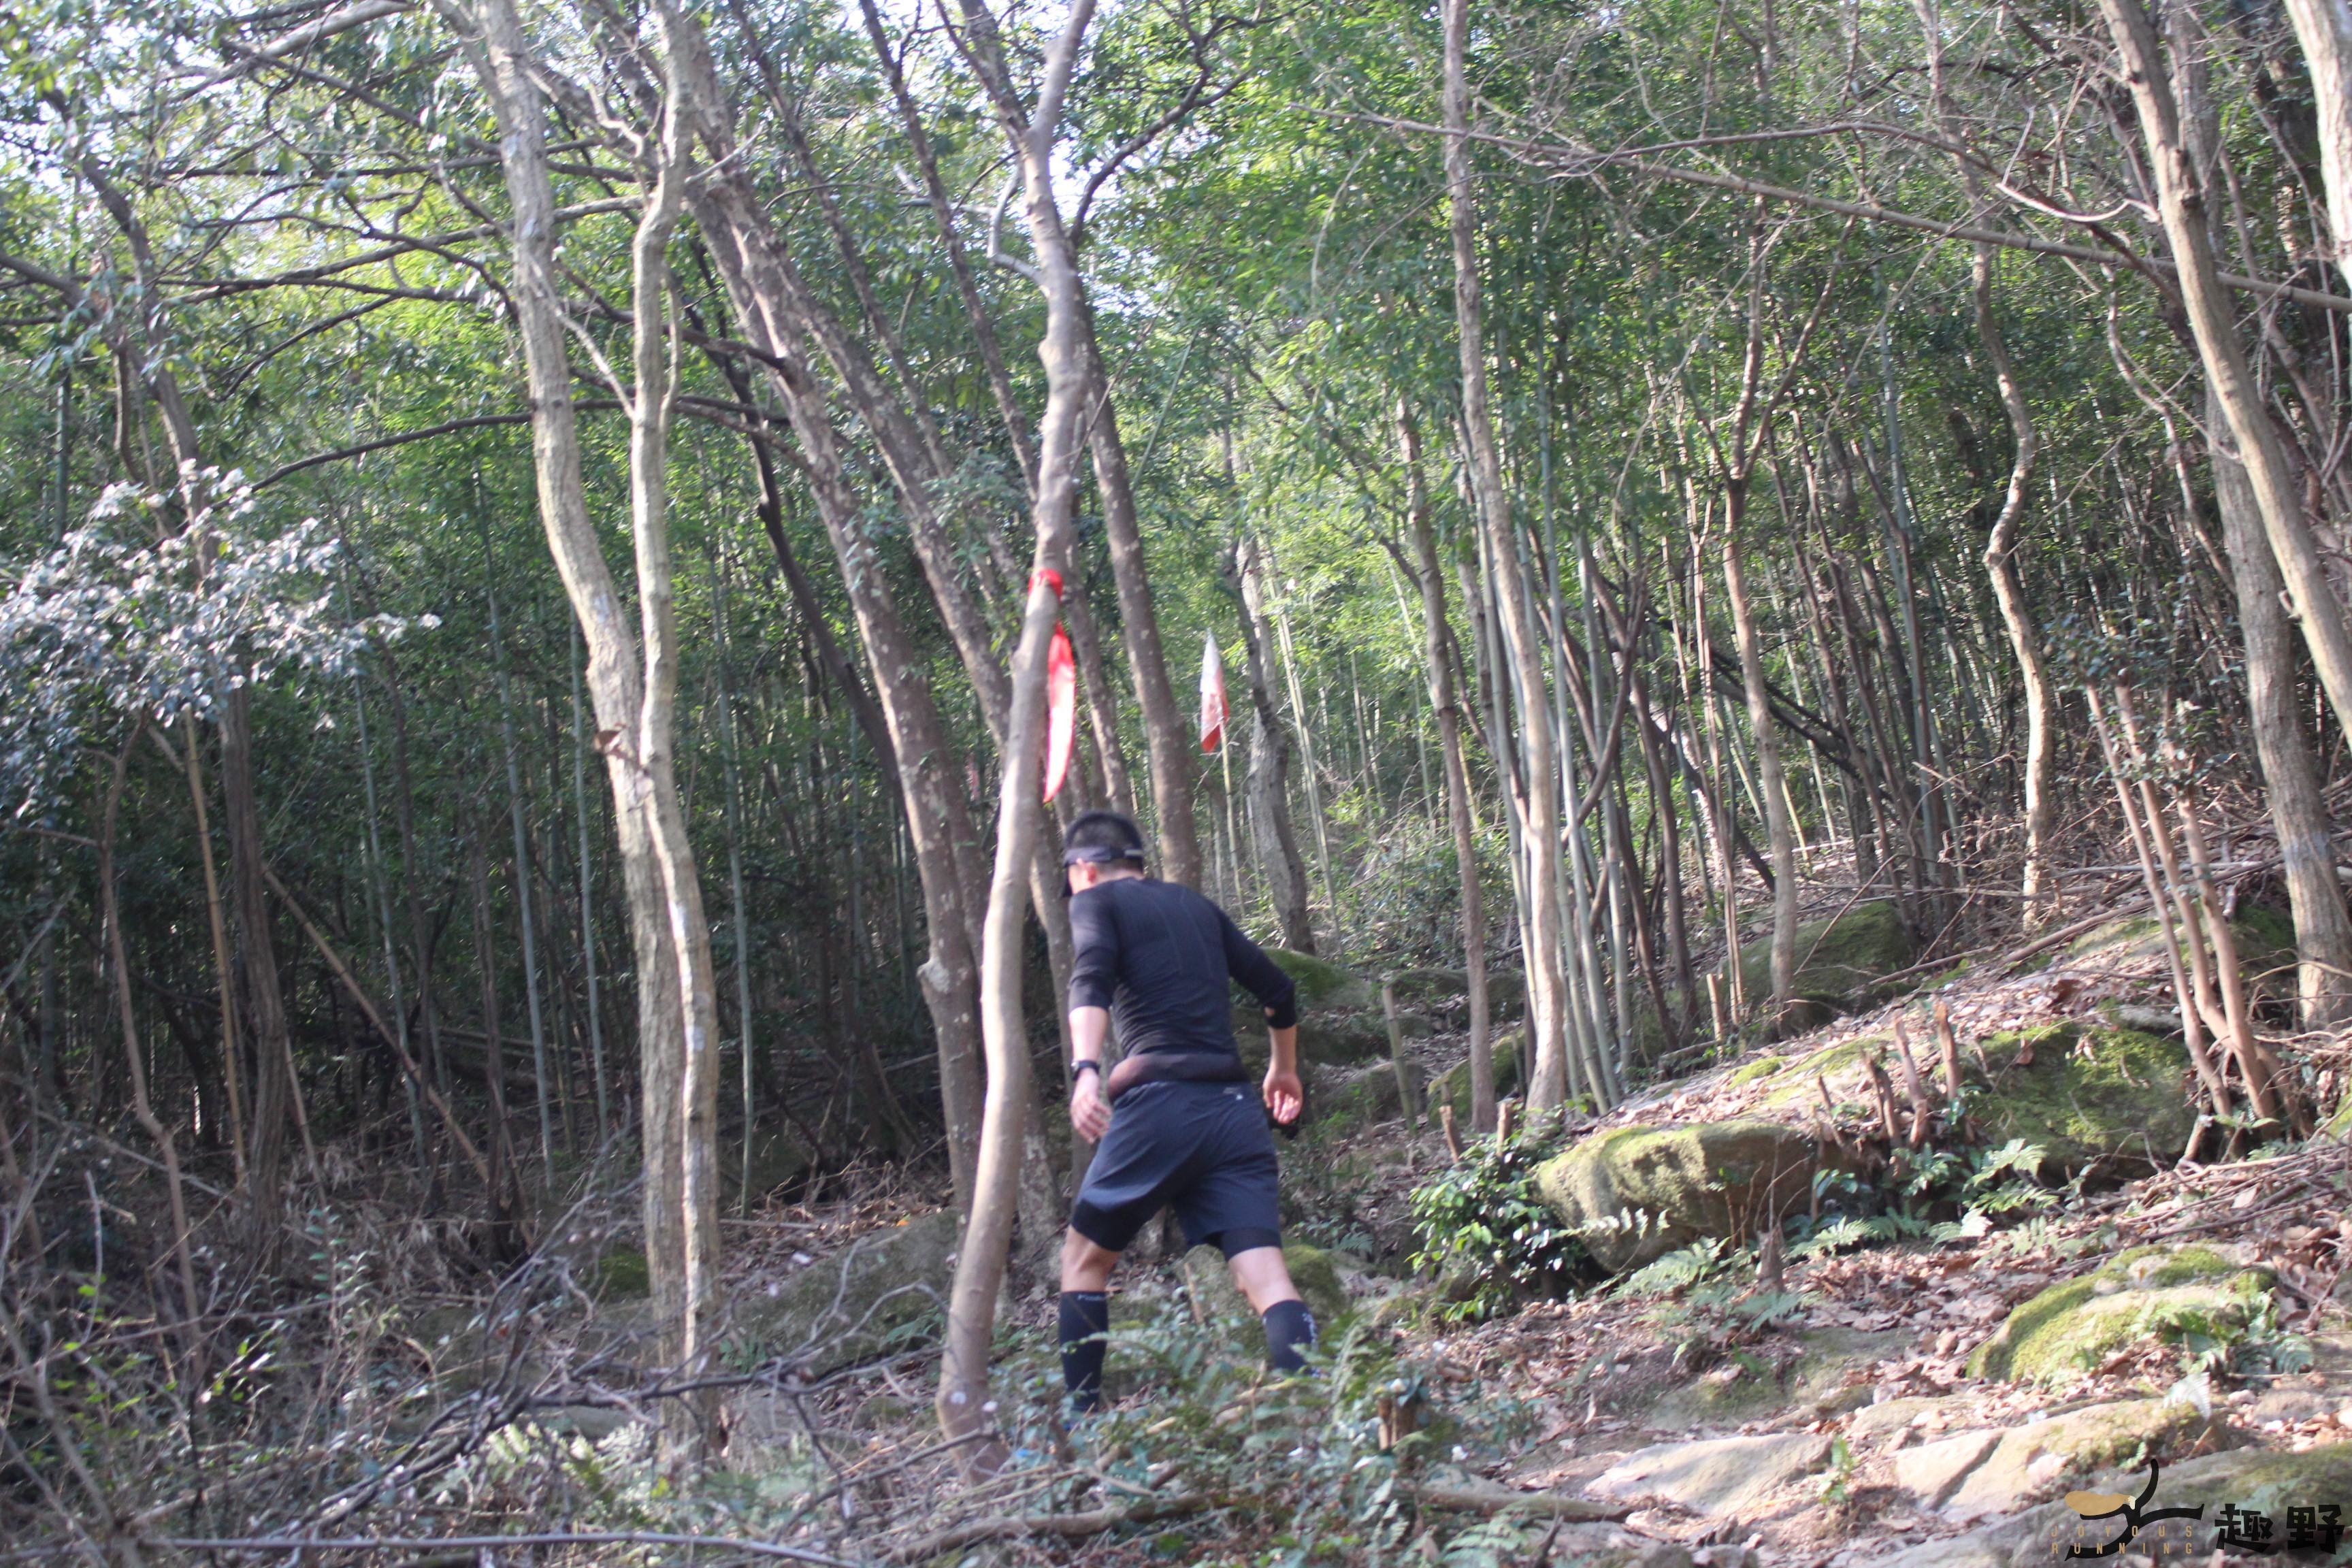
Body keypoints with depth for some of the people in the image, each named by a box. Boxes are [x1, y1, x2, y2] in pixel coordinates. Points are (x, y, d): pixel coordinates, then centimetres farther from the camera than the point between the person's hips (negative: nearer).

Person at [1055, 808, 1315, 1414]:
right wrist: (1285, 1069, 43)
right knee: (1266, 1276, -4)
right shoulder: (1195, 905, 25)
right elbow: (1278, 990, 27)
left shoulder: (1096, 901, 9)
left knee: (1085, 1257, 15)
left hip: (1158, 1104, -4)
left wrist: (1084, 1069, -27)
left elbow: (1091, 982, -12)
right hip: (1237, 1109, 4)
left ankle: (1081, 1424, 14)